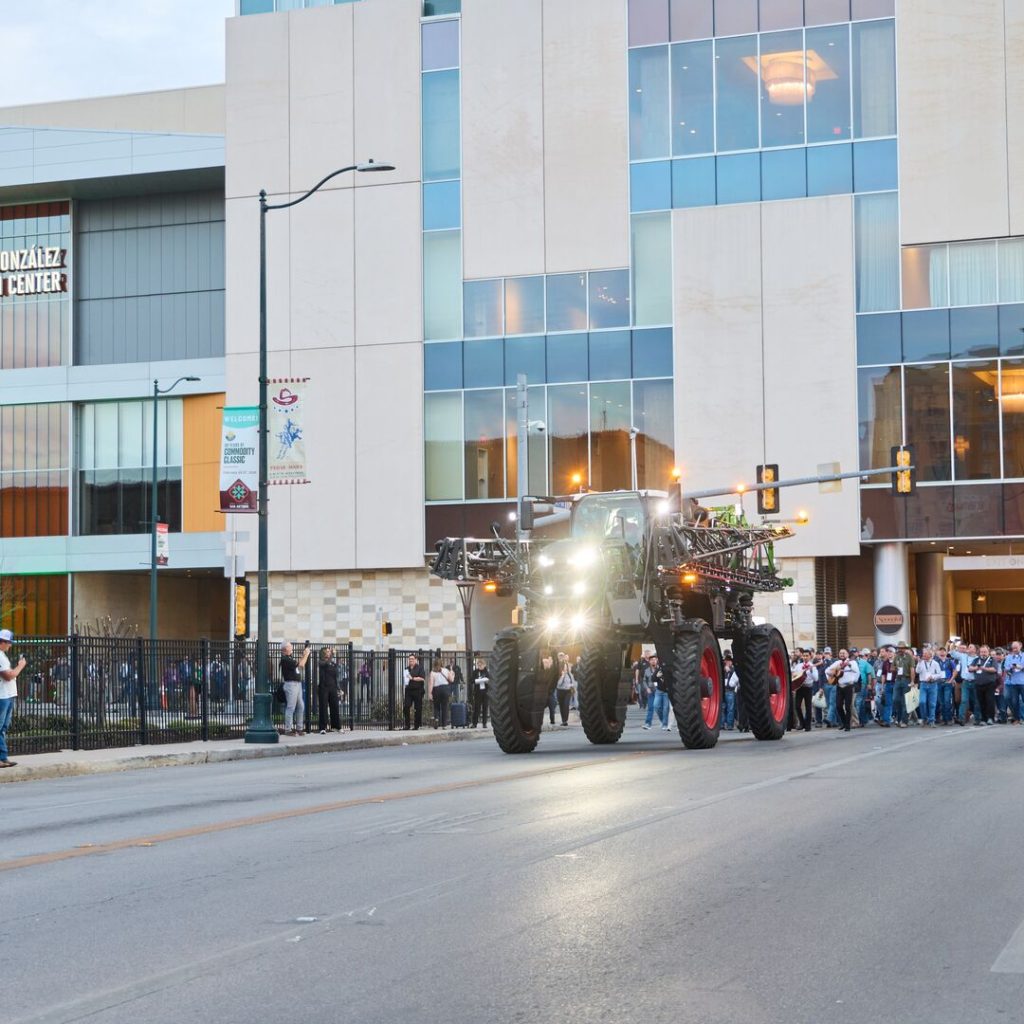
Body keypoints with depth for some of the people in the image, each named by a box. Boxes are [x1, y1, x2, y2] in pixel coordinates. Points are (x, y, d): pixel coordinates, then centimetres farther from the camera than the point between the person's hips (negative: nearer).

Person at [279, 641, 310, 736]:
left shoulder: (290, 658, 17)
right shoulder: (285, 659, -13)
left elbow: (301, 665, 22)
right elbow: (300, 664, -17)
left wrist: (304, 655, 15)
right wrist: (306, 655, -5)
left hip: (298, 684, 10)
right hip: (291, 684, -10)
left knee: (301, 707, 11)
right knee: (291, 707, -8)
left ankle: (299, 728, 17)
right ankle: (288, 729, -4)